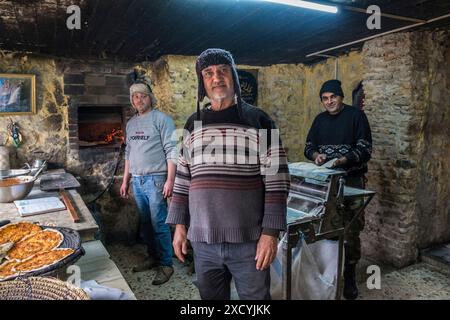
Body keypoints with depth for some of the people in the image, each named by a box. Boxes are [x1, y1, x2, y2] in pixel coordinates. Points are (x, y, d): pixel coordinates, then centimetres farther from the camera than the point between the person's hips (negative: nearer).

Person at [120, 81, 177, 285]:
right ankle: (153, 257, 29)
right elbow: (128, 153, 19)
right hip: (137, 181, 7)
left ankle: (166, 264, 9)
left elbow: (171, 151, -11)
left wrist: (170, 180, -18)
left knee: (159, 223, -3)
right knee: (145, 222, 14)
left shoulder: (161, 119, -6)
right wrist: (125, 181, 18)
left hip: (155, 180, -6)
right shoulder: (131, 123, 15)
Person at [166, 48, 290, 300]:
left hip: (249, 240, -3)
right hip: (203, 240, 4)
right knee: (210, 296, 18)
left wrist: (270, 233, -12)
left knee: (255, 296, 11)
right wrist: (180, 225, 8)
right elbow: (183, 179, 12)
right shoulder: (194, 124, 8)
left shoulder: (258, 120, -3)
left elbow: (277, 181, -7)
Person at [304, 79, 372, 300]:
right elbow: (309, 146, 13)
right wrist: (315, 155, -9)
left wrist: (344, 160, -25)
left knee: (350, 232, -1)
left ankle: (349, 277, 15)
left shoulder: (356, 115, -3)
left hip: (351, 180, -4)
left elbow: (365, 149, -8)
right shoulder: (320, 119, 12)